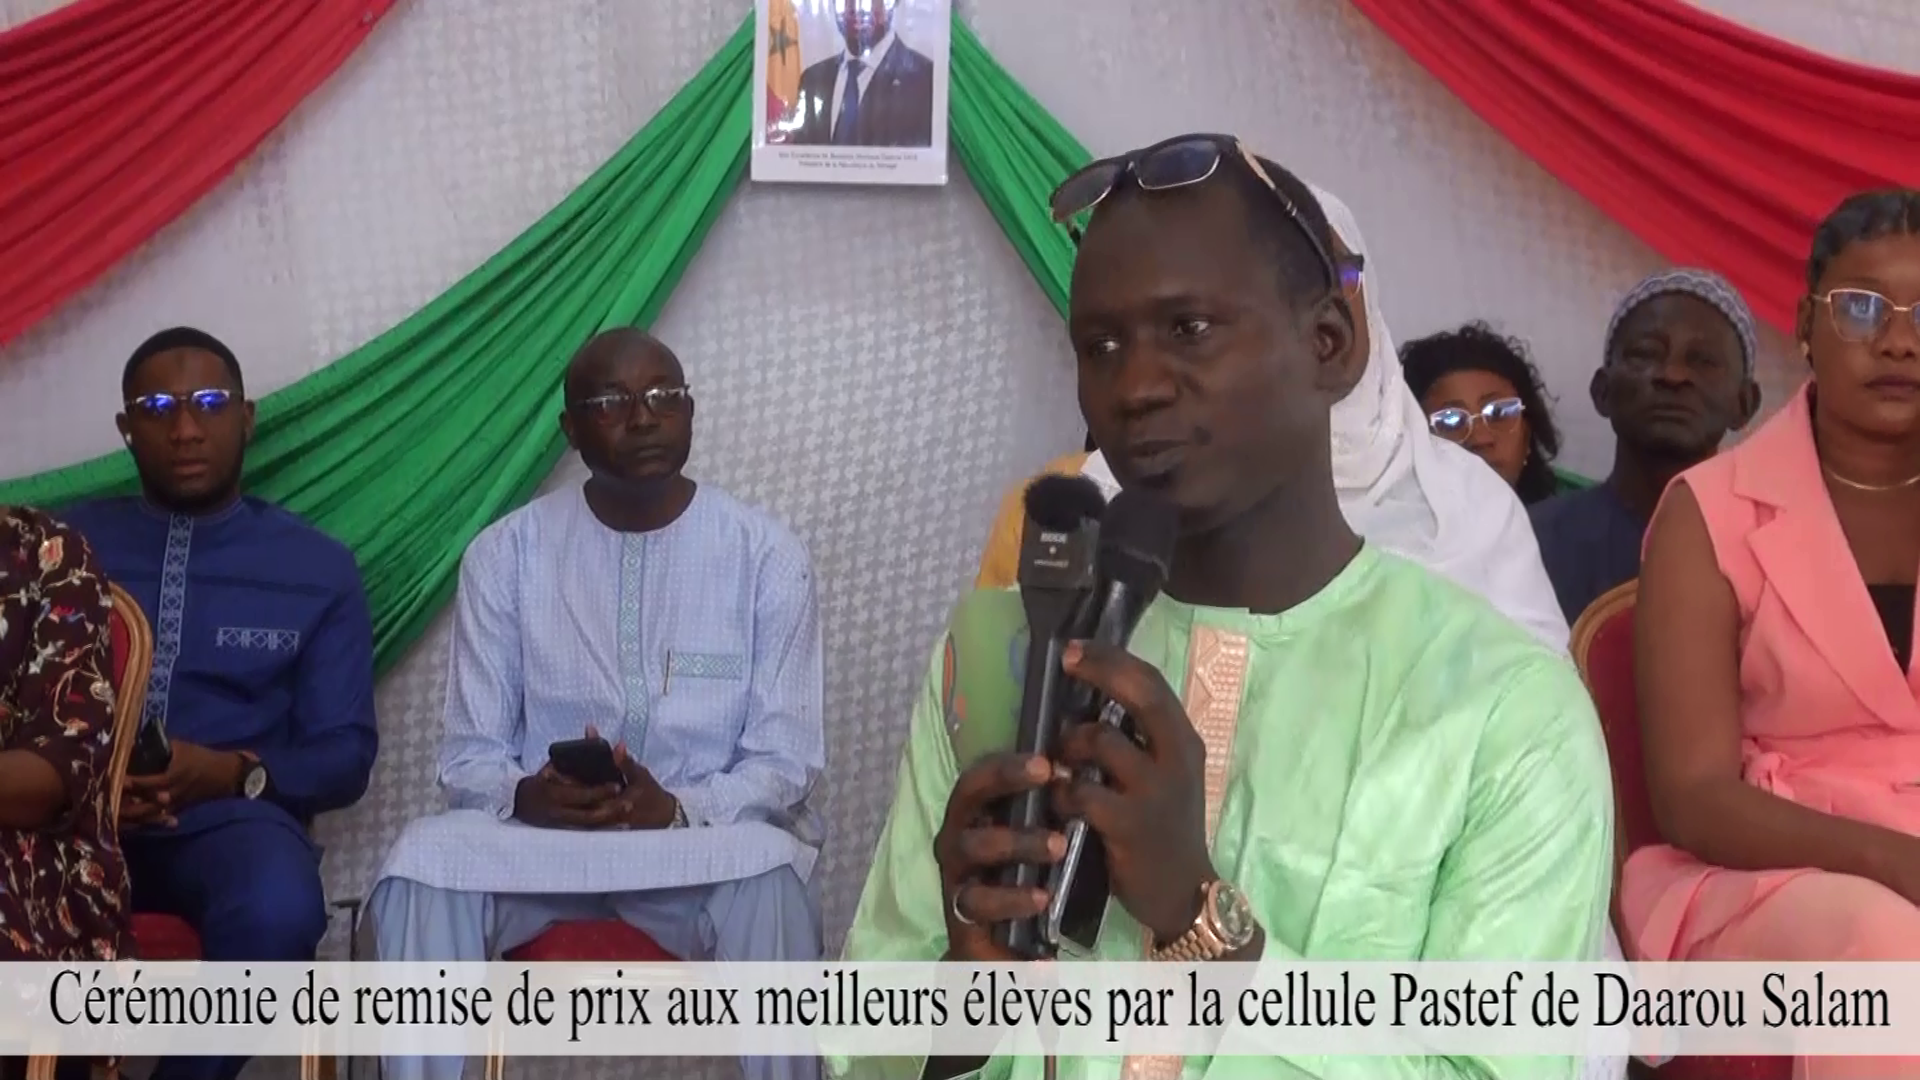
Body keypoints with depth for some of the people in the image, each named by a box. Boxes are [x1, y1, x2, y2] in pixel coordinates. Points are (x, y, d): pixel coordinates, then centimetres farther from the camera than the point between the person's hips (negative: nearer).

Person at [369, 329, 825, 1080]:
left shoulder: (766, 554, -1)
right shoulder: (506, 552, 2)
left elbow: (785, 760, -4)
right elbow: (468, 754, 2)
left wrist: (680, 812, -24)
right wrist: (524, 796, -23)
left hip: (707, 838, -1)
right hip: (539, 830, 1)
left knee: (767, 869, -36)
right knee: (426, 860, -31)